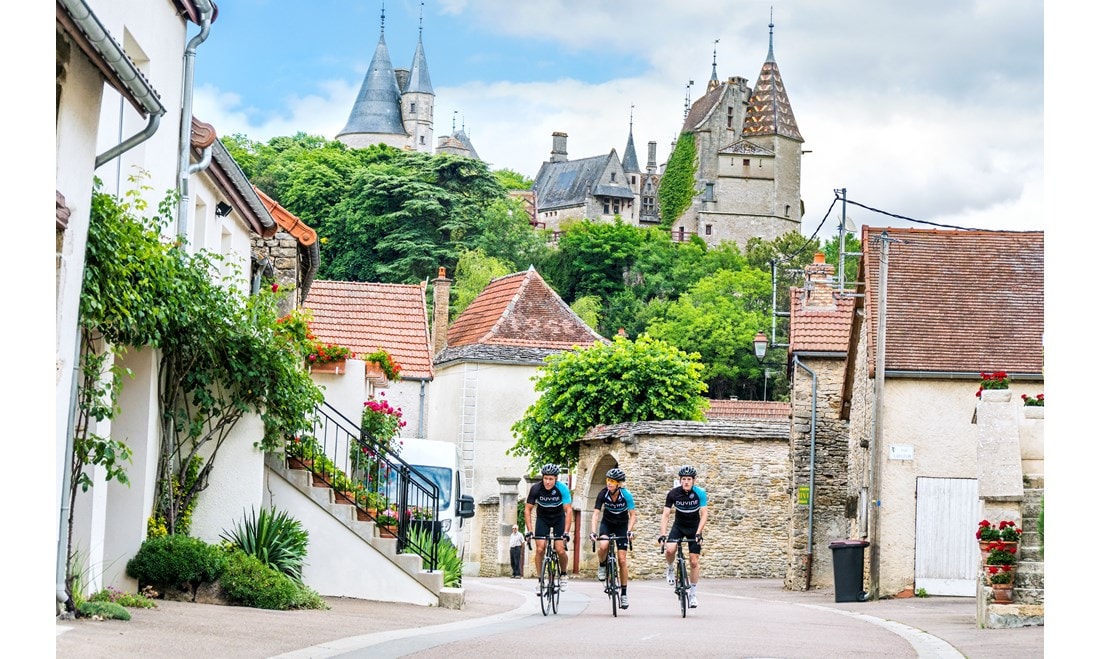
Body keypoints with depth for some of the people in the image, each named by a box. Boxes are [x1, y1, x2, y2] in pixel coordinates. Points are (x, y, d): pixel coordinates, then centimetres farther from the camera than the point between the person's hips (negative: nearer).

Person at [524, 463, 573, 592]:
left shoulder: (562, 488, -26)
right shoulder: (536, 488, -24)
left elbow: (568, 511, -26)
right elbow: (528, 510, -17)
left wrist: (566, 532, -33)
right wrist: (529, 531, -26)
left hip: (559, 519, -1)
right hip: (542, 519, 1)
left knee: (560, 550, -14)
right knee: (540, 549, -15)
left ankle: (564, 574, 14)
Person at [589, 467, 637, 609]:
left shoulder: (626, 495, -23)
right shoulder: (603, 494, -21)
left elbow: (632, 515, -15)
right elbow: (596, 513, -22)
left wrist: (630, 531, -30)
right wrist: (593, 532, -34)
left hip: (622, 525, -1)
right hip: (607, 523, 1)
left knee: (622, 560, -6)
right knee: (603, 546, -32)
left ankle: (623, 594, 4)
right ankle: (602, 566, 2)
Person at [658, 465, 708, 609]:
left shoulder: (700, 493, -18)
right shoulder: (673, 493, -18)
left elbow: (703, 514, -19)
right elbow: (665, 514, -17)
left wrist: (698, 533, -31)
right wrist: (663, 534, -28)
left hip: (694, 528, 0)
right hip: (678, 526, 0)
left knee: (694, 561, -4)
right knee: (669, 550, -28)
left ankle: (692, 594, 10)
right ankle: (670, 569, 5)